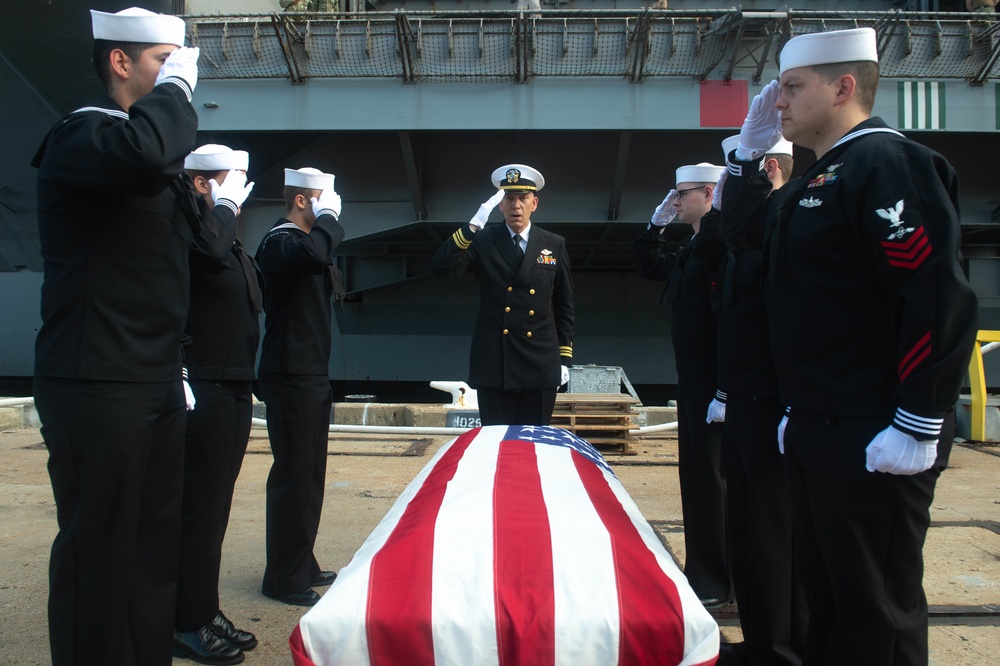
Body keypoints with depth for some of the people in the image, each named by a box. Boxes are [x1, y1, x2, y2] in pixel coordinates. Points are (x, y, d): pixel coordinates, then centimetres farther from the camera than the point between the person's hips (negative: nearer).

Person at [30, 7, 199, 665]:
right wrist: (175, 87, -17)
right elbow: (143, 150, -33)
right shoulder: (80, 134, -8)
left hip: (158, 382, 9)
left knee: (158, 542, 13)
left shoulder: (148, 139, 18)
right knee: (99, 549, -1)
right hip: (97, 385, -8)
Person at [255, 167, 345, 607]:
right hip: (290, 376, -10)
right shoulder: (280, 241, -13)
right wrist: (328, 217, -18)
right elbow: (314, 253, -36)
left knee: (309, 475, 15)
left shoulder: (305, 239, 18)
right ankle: (284, 579, 6)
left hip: (312, 376, 10)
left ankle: (302, 566, 27)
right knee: (293, 475, -5)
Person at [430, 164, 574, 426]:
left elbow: (563, 306, 9)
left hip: (541, 365, 1)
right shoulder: (482, 240, 3)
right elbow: (441, 268, -12)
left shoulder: (554, 245, 6)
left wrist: (565, 357, 6)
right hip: (493, 365, -1)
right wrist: (472, 227, -22)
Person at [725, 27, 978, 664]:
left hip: (876, 442, -9)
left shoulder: (890, 164, -13)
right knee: (826, 588, 20)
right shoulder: (821, 179, 16)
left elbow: (941, 298, -22)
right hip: (817, 431, 9)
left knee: (878, 609, 5)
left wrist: (918, 425, -21)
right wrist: (751, 149, 16)